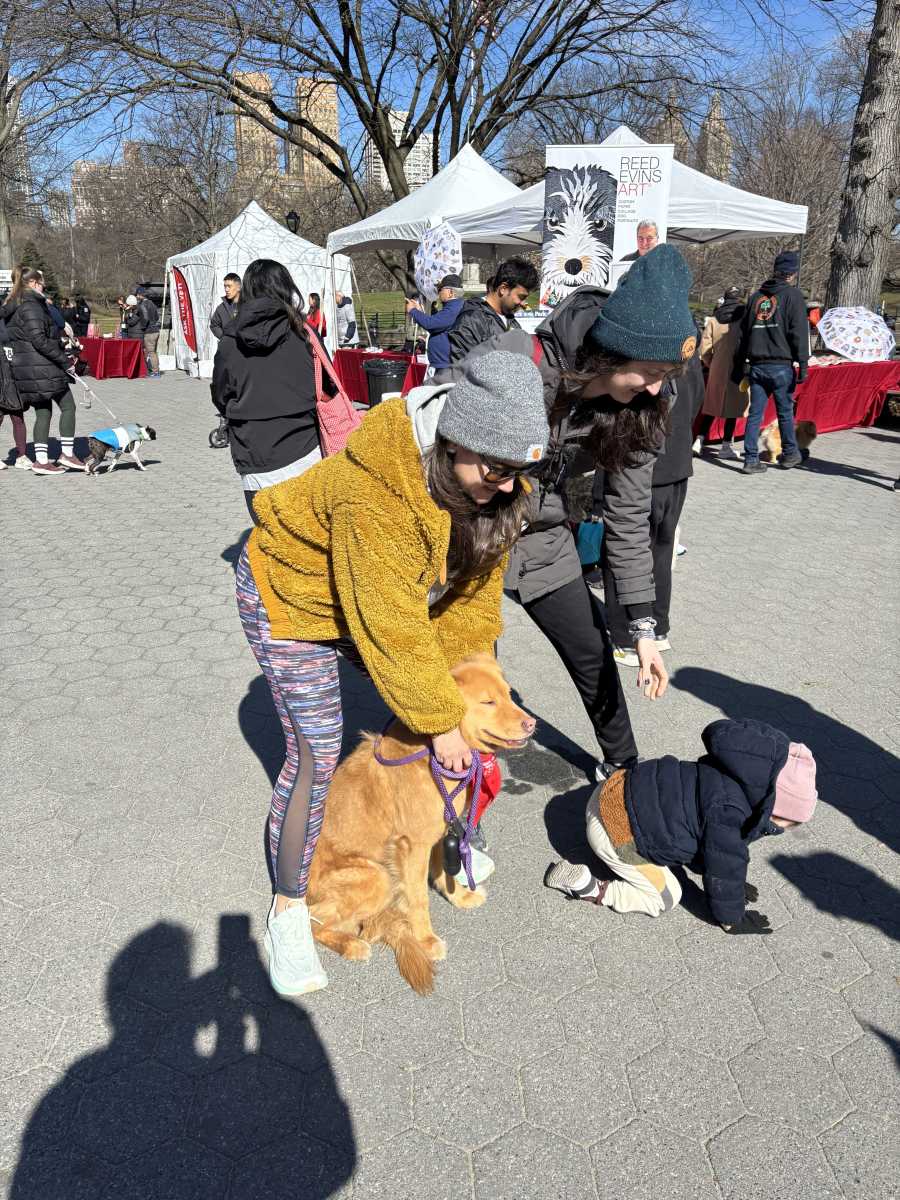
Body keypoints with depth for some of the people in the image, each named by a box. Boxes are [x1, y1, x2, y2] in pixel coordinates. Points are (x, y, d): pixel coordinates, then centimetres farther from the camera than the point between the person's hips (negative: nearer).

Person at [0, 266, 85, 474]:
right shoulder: (31, 305, -13)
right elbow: (39, 339, -21)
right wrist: (65, 360, -17)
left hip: (24, 369, 9)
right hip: (42, 368, -9)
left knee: (43, 412, 11)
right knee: (68, 406, 3)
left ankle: (41, 460, 8)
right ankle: (67, 454, 3)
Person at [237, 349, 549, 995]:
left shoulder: (489, 480, -18)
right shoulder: (377, 488, -41)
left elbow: (476, 584, -9)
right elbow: (392, 625, -35)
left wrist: (458, 685, -10)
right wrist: (440, 719, -24)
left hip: (386, 591, 7)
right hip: (289, 595, -7)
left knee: (424, 706, 7)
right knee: (317, 752, -9)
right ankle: (289, 909, 11)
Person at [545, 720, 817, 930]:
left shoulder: (741, 778, 2)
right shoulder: (728, 813, -27)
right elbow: (724, 870, -13)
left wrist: (734, 882, 27)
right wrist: (732, 919, 4)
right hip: (615, 830, -9)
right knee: (665, 899, 5)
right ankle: (591, 889, 1)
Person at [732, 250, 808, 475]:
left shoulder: (756, 296, 16)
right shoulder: (793, 295, -1)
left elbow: (743, 333, 16)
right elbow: (799, 333, -8)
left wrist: (738, 367, 19)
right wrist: (802, 364, -7)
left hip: (757, 366, 4)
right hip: (781, 365, -4)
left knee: (755, 414, 4)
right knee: (785, 412, 9)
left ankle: (751, 459, 0)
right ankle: (790, 454, 22)